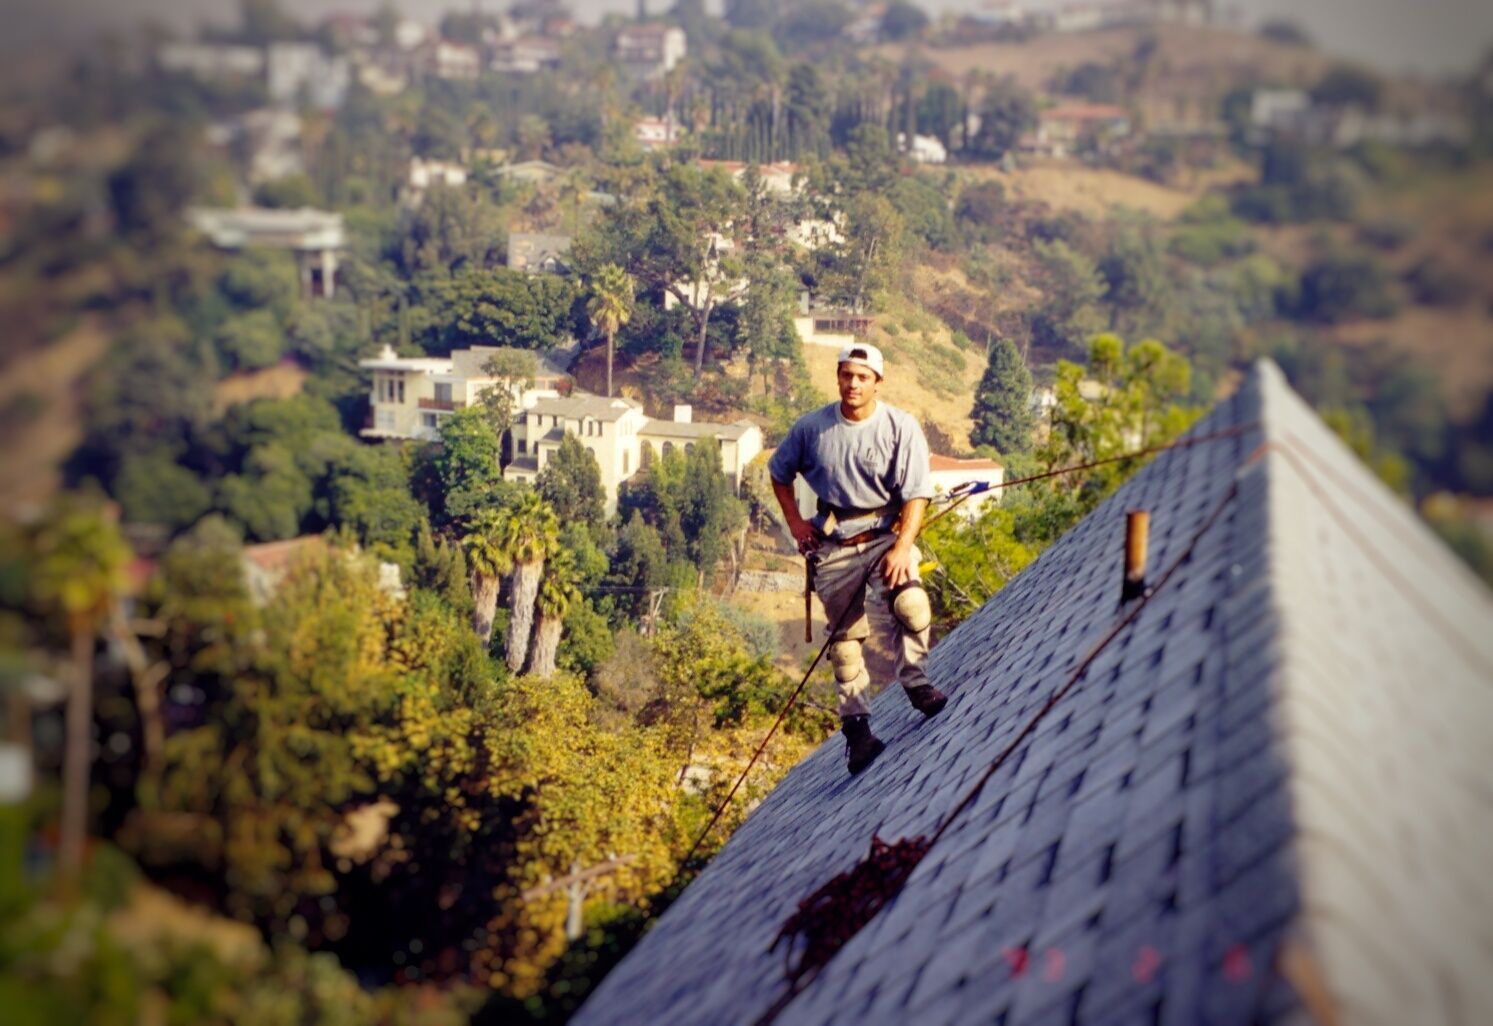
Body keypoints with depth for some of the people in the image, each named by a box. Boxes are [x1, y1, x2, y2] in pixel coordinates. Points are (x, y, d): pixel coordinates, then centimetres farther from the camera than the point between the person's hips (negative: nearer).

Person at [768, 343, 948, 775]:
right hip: (834, 543, 2)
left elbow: (916, 494, -11)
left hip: (885, 534, -2)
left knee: (910, 605, -27)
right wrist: (795, 522, 4)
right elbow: (780, 472, 15)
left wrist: (902, 547, -22)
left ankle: (914, 679, -2)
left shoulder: (901, 428, -9)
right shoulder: (811, 427, -2)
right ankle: (856, 723, 15)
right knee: (845, 634, 3)